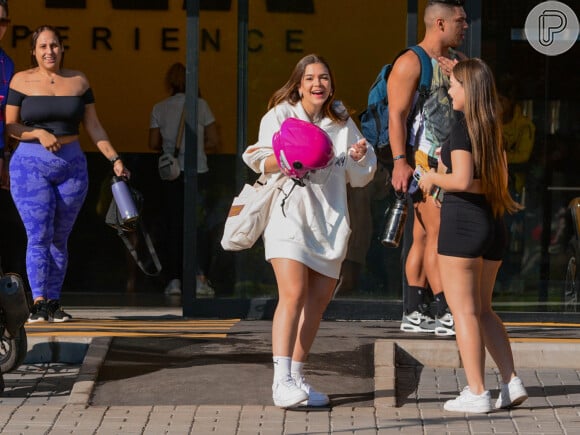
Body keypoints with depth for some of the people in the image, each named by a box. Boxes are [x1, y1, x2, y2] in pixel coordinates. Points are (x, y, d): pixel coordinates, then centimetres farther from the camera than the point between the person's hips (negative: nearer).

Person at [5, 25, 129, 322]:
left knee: (59, 239, 4)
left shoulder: (78, 81, 9)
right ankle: (38, 303, -12)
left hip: (72, 166, 3)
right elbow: (10, 126, 0)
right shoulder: (22, 81, 1)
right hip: (31, 165, -3)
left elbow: (93, 127, 11)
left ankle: (53, 303, 8)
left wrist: (114, 159, 5)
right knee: (39, 236, -12)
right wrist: (39, 134, -16)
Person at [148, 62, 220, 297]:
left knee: (173, 226, 7)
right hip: (198, 172, -1)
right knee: (196, 225, 2)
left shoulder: (159, 108, 0)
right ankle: (200, 278, -9)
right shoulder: (200, 105, -3)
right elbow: (214, 140, -1)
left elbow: (153, 143, 4)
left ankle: (174, 280, 4)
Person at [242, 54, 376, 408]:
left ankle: (296, 377, 17)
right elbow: (259, 161, -3)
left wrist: (359, 159, -7)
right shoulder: (280, 116, 1)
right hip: (288, 213, -5)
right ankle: (282, 382, -24)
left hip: (329, 220, 5)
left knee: (318, 301, 6)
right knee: (293, 293, -19)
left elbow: (360, 178, 15)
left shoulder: (342, 122, 12)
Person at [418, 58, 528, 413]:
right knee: (482, 309, 16)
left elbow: (461, 180, -21)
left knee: (464, 310, -1)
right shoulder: (494, 127, 11)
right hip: (494, 222, 8)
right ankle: (512, 382, 5)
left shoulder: (463, 125, -12)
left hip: (463, 220, -8)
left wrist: (432, 177, -3)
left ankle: (477, 393, -4)